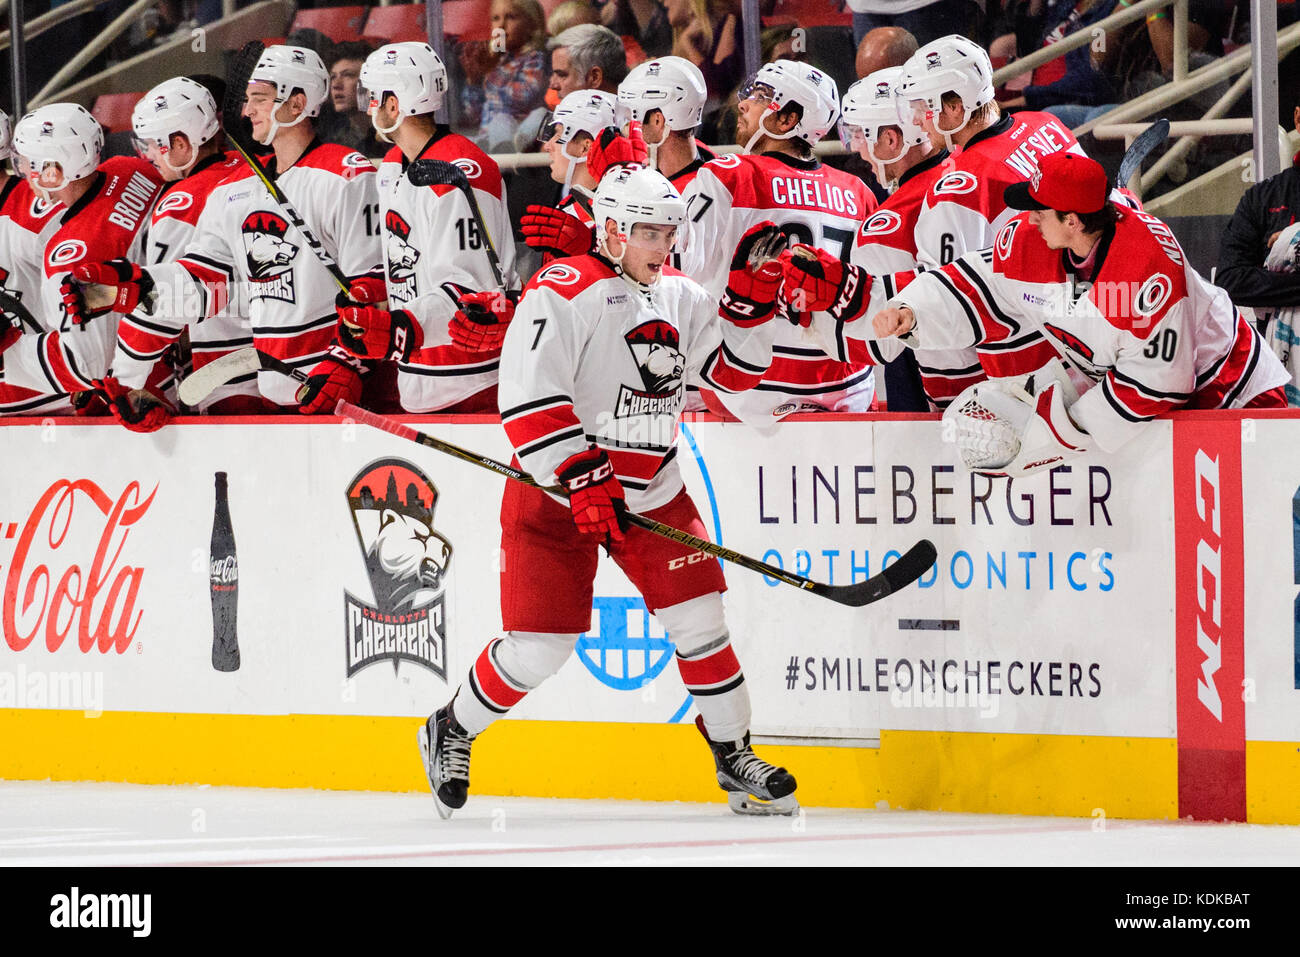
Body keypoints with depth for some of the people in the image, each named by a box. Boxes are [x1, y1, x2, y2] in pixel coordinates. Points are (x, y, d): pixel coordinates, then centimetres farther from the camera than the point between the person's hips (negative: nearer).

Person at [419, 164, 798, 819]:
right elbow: (527, 400, -23)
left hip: (653, 492, 6)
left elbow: (733, 372, 11)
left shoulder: (679, 299, 6)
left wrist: (751, 300, -5)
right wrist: (583, 478, -26)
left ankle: (733, 755, 10)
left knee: (697, 615, -4)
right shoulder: (563, 293, -17)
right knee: (540, 643, -7)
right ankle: (450, 734, 17)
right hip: (556, 492, -6)